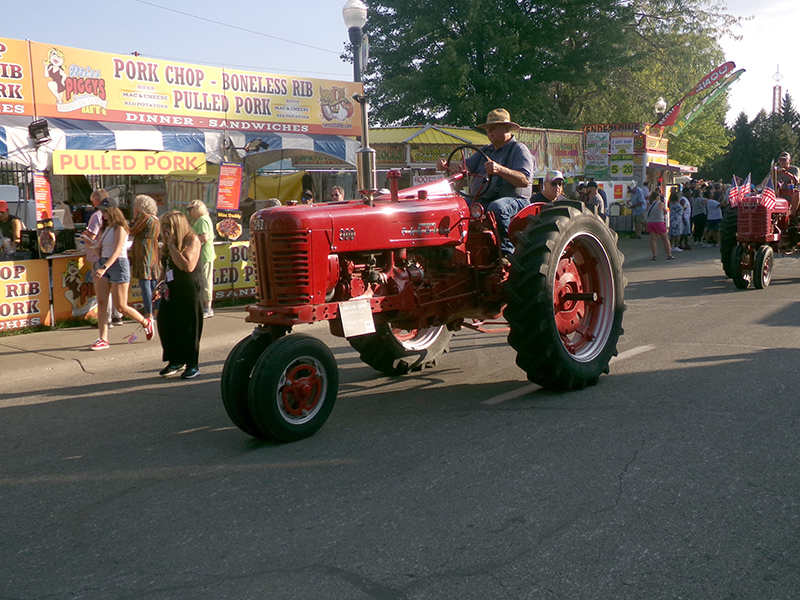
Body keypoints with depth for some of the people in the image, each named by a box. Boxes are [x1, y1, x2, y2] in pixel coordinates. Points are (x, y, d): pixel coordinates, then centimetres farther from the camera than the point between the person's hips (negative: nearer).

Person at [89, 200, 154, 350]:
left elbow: (117, 251, -24)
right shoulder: (104, 227, 13)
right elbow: (99, 249, 20)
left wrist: (104, 268, -35)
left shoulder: (119, 228, -12)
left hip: (118, 264, -8)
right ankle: (103, 339, 0)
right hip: (103, 264, 8)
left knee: (121, 307, -1)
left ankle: (146, 322, 22)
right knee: (101, 303, -1)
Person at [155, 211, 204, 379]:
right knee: (165, 324, 3)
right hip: (172, 291, 8)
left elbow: (188, 266, -22)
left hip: (190, 291, -8)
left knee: (189, 328, -2)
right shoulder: (169, 243, 16)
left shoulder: (192, 240, -10)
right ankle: (175, 362, 17)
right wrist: (163, 283, 12)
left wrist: (172, 246, -19)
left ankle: (193, 365, 11)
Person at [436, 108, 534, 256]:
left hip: (511, 199, -6)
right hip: (479, 200, 6)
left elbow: (525, 181, -13)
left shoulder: (519, 150, 3)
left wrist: (500, 169, -27)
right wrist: (446, 165, -7)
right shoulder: (485, 151, 25)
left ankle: (506, 250, -28)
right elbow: (465, 167, 14)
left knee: (496, 208, -40)